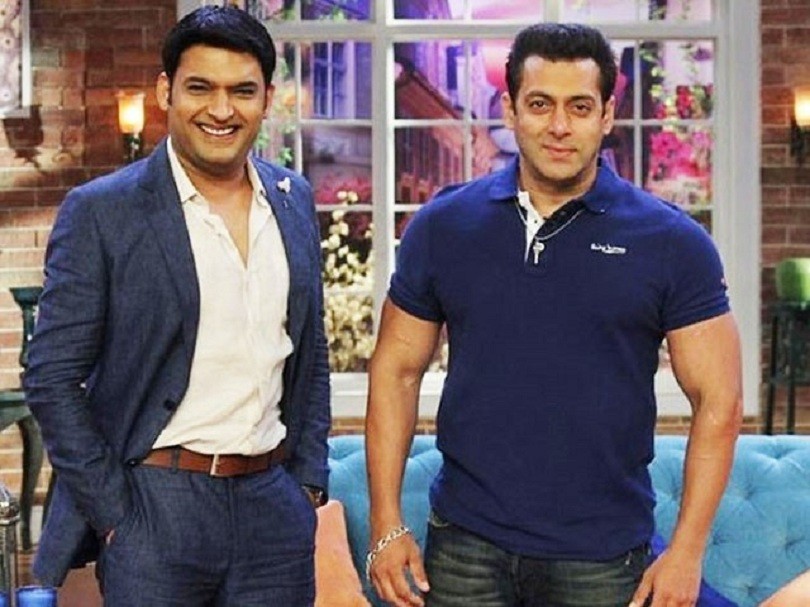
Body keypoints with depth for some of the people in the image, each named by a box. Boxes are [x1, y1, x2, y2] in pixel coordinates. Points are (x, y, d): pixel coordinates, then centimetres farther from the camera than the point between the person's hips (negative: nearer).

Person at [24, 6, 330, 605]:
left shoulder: (295, 198, 7)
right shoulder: (101, 211, -7)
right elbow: (52, 378, -7)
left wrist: (310, 477, 8)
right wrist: (113, 514, -9)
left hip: (275, 504, 4)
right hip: (154, 505, -4)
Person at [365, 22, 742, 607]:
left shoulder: (672, 242, -4)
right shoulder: (443, 225, 1)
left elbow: (718, 400, -3)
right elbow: (397, 369, 5)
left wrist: (688, 549, -9)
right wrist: (388, 525, 0)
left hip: (603, 558, -1)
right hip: (464, 547, 1)